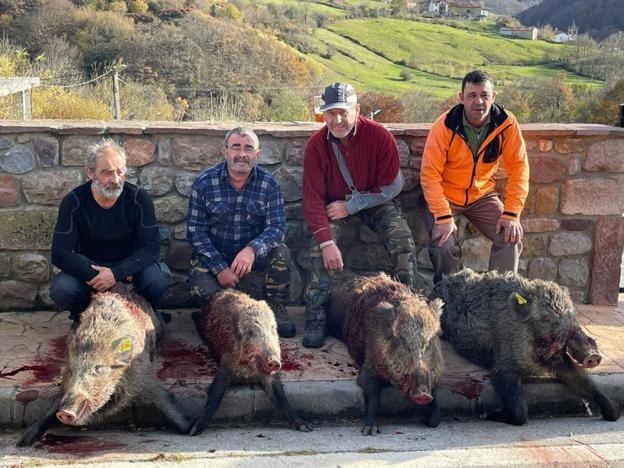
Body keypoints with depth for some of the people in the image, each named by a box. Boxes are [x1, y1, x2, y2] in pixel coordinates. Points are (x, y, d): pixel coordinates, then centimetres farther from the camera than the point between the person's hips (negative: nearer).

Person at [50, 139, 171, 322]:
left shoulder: (139, 198, -13)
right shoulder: (73, 202, -13)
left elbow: (151, 247, -18)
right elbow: (60, 254, -15)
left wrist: (117, 273, -32)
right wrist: (95, 275, -28)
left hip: (128, 266, 0)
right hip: (88, 267, 0)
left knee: (159, 278, -30)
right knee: (61, 290, -30)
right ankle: (83, 320, 5)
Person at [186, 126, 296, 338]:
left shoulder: (269, 183, -7)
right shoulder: (204, 182, -10)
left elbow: (276, 227, -14)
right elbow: (195, 230, -10)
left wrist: (252, 249, -36)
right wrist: (219, 267, -21)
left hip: (252, 254, 1)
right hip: (213, 254, -1)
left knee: (281, 252, -28)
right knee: (202, 288, -30)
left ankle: (275, 307, -1)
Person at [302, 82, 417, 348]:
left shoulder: (379, 136, -19)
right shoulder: (316, 145, -17)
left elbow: (393, 185, -14)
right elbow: (313, 197, -19)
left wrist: (351, 205, -19)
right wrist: (327, 242, -31)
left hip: (376, 201, 0)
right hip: (334, 204, 0)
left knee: (404, 243, -21)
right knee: (319, 247, -25)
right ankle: (315, 319, -19)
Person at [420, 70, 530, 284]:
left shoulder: (506, 123, -14)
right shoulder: (445, 126, -21)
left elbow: (519, 168, -9)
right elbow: (429, 175, -20)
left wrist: (511, 214, -16)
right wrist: (443, 217, -27)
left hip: (483, 195, 3)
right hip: (446, 196, -2)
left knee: (511, 236, -16)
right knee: (443, 246, -23)